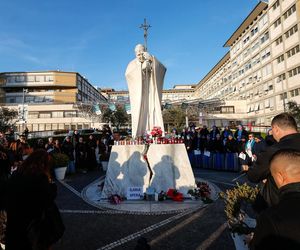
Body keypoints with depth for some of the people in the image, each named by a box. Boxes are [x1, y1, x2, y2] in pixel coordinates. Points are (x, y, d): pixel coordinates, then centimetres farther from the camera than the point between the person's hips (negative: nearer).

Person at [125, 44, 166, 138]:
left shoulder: (151, 62, 10)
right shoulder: (132, 64, 9)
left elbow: (162, 69, -8)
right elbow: (127, 74, -12)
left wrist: (152, 59, -21)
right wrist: (141, 67, -20)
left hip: (150, 91, 1)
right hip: (138, 93, -1)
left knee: (154, 110, -11)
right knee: (139, 112, -12)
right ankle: (137, 136, -14)